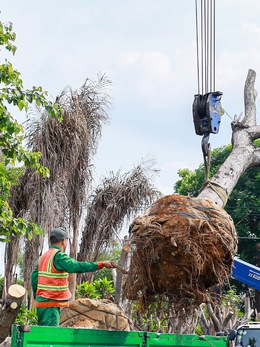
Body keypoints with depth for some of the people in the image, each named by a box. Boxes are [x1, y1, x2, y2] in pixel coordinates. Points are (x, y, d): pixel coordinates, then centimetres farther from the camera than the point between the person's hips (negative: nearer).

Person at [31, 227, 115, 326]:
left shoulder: (44, 256, 15)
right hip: (51, 304, -10)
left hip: (41, 301, 10)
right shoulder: (59, 256, -14)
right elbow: (77, 266, -26)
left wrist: (36, 296, 23)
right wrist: (101, 264, -24)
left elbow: (34, 276, 16)